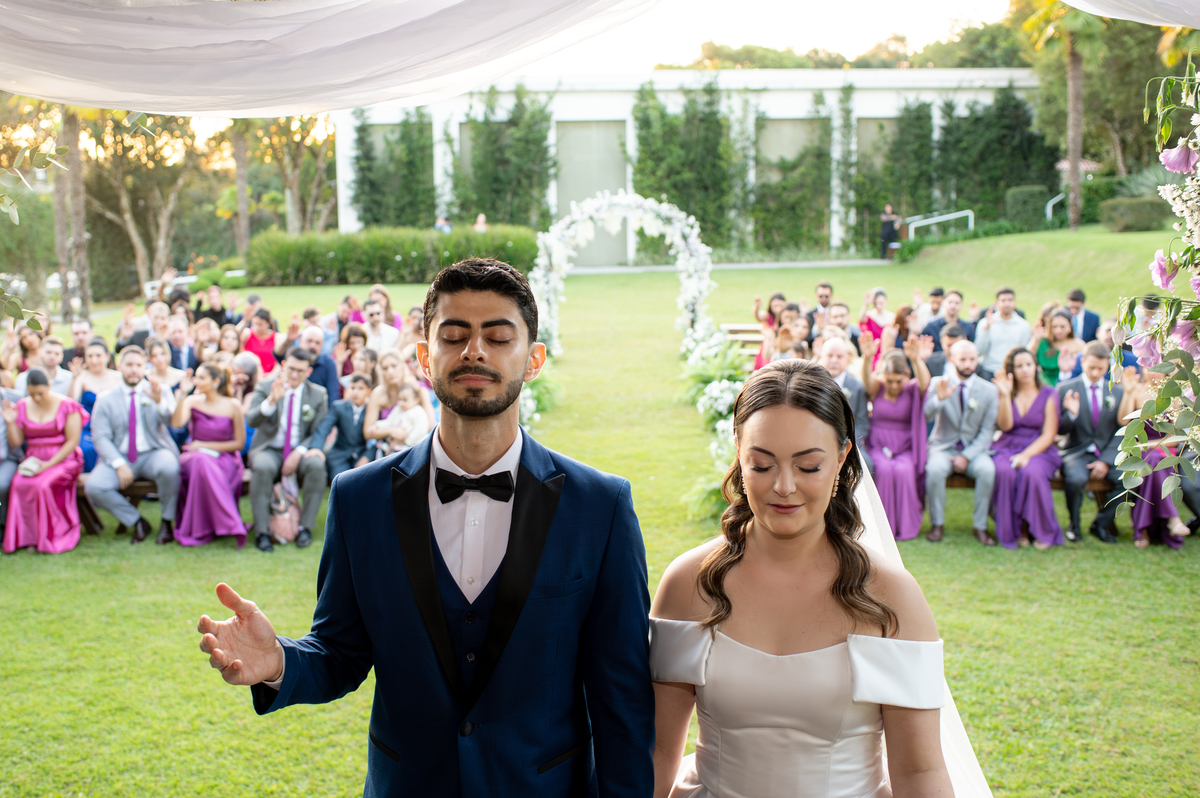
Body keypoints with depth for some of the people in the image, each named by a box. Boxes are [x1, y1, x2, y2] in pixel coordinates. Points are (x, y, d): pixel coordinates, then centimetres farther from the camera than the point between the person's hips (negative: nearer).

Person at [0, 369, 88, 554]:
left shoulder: (66, 406, -4)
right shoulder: (22, 407, 8)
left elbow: (72, 442, -7)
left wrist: (48, 464, -15)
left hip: (62, 460, -4)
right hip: (33, 461, 4)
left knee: (43, 485, -34)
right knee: (19, 485, -29)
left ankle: (54, 536, -18)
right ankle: (26, 536, -18)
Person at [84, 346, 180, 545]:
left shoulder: (160, 391, 7)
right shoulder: (106, 399, 8)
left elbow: (172, 420, -12)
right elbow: (100, 437, -1)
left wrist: (159, 401, -34)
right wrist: (119, 465, -16)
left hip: (154, 454, -1)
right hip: (119, 456, 1)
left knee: (168, 468, -36)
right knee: (93, 487, -26)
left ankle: (167, 522, -13)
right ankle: (136, 521, -4)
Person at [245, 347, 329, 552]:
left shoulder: (318, 394, 6)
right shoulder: (265, 387, 2)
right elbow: (251, 420, -13)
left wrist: (299, 452, -16)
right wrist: (272, 400, -30)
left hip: (301, 451, 1)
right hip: (269, 449, -1)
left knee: (316, 465, -33)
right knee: (262, 467, -35)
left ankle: (305, 527, -21)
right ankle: (262, 531, -26)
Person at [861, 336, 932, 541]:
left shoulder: (912, 389, 2)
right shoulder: (877, 388, 4)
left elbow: (924, 382, -22)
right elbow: (867, 379, -19)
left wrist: (917, 360, -45)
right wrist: (867, 358, -44)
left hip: (905, 448, 0)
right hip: (878, 446, 0)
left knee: (904, 470, -31)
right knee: (884, 469, -31)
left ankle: (907, 526, -15)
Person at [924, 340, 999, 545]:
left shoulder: (989, 390, 1)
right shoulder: (938, 383, -1)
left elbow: (987, 430, -1)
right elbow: (926, 416, -16)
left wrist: (967, 456, -13)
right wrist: (939, 398, -37)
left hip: (974, 449, 1)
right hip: (943, 447, -1)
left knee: (987, 470, -31)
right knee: (935, 469, -33)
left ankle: (980, 525, -14)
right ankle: (937, 523, -13)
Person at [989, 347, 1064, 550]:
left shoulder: (1048, 394, 4)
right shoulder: (1005, 393, 9)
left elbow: (1048, 434, -3)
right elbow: (1005, 425, -7)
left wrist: (1026, 455, -18)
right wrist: (1005, 395, -19)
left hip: (1039, 450, -1)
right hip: (1007, 449, 1)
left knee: (1031, 472, -35)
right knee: (1005, 472, -34)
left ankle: (1043, 531, -17)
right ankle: (1015, 530, -18)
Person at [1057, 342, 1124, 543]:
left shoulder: (1118, 392, 8)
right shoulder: (1066, 389, 2)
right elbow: (1060, 430, 0)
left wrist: (1106, 461, -8)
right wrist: (1070, 414, -22)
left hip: (1108, 453, 3)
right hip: (1078, 452, -2)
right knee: (1076, 479, -35)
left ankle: (1101, 523, -2)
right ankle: (1074, 525, -5)